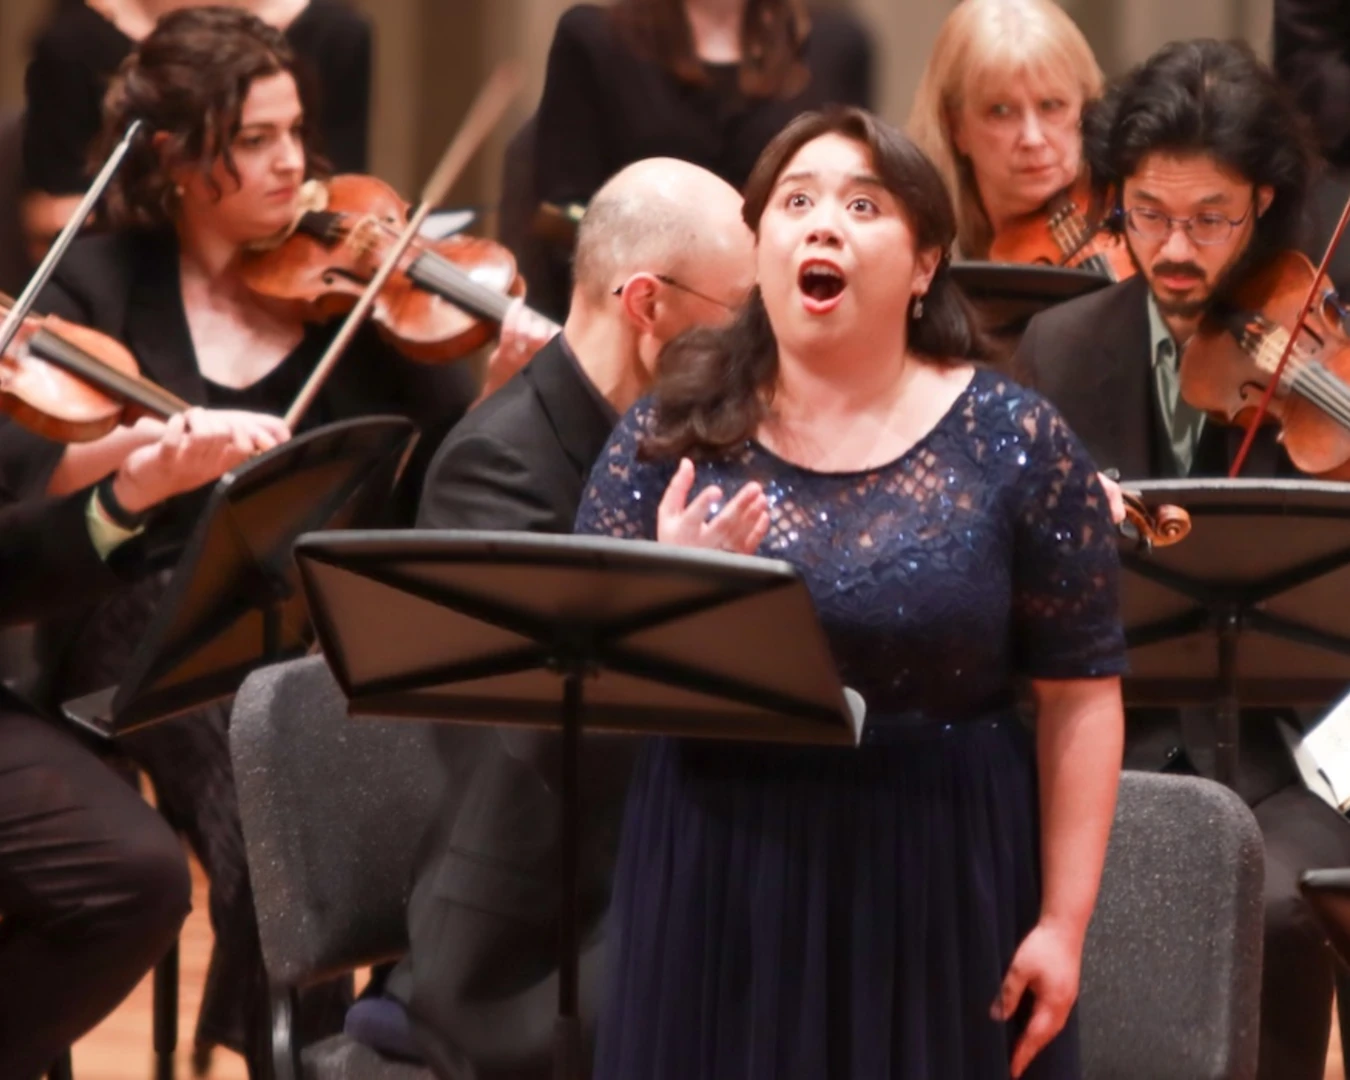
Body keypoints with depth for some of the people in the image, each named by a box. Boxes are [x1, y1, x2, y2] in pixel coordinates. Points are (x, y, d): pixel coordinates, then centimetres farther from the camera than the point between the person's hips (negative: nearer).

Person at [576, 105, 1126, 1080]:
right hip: (718, 894, 1)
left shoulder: (1014, 443, -4)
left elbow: (1080, 694, -4)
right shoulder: (670, 435, 0)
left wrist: (1063, 922, -7)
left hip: (945, 896, -1)